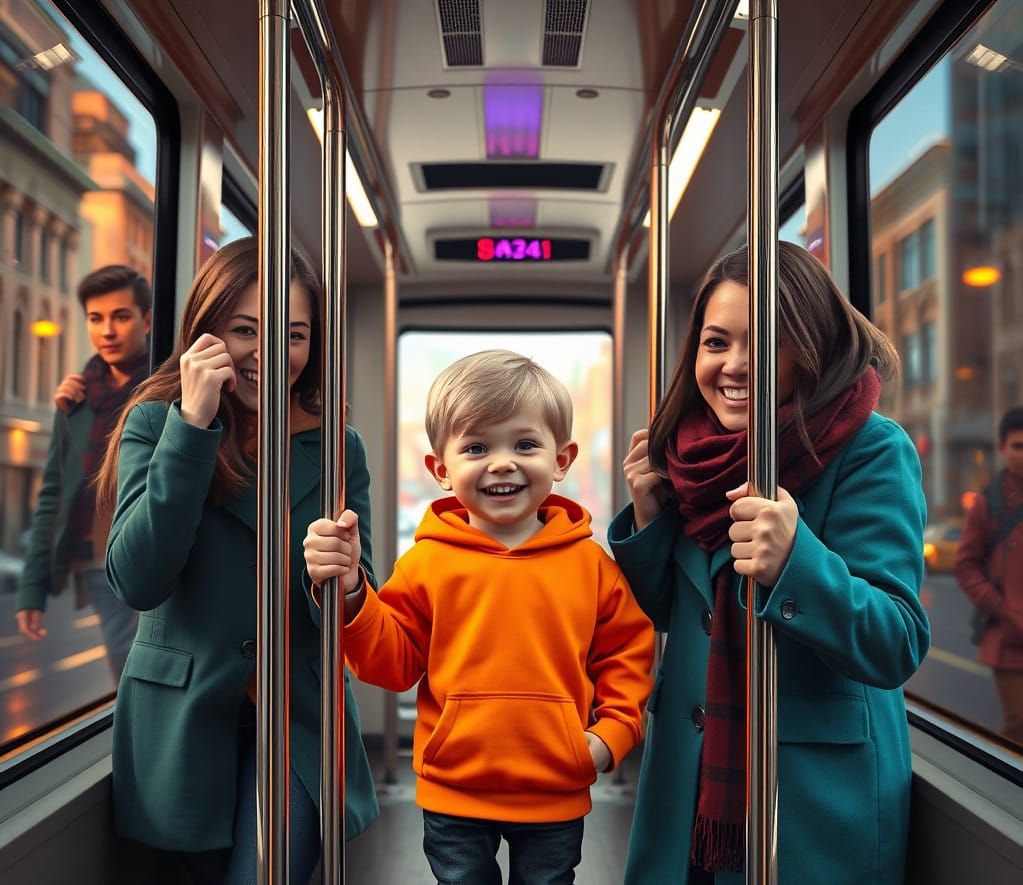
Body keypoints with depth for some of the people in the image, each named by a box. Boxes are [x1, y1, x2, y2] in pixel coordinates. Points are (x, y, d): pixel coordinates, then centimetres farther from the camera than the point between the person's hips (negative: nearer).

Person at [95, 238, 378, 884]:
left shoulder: (337, 447, -1)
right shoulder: (156, 424, -5)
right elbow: (138, 582, -19)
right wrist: (193, 424, -23)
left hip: (299, 717, 1)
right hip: (184, 716, 0)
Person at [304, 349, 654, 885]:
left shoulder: (590, 562, -4)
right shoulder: (427, 561, -7)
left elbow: (627, 652, 4)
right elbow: (391, 661, -6)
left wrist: (612, 731, -8)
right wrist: (350, 593, -21)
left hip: (556, 795, 1)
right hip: (453, 796, 0)